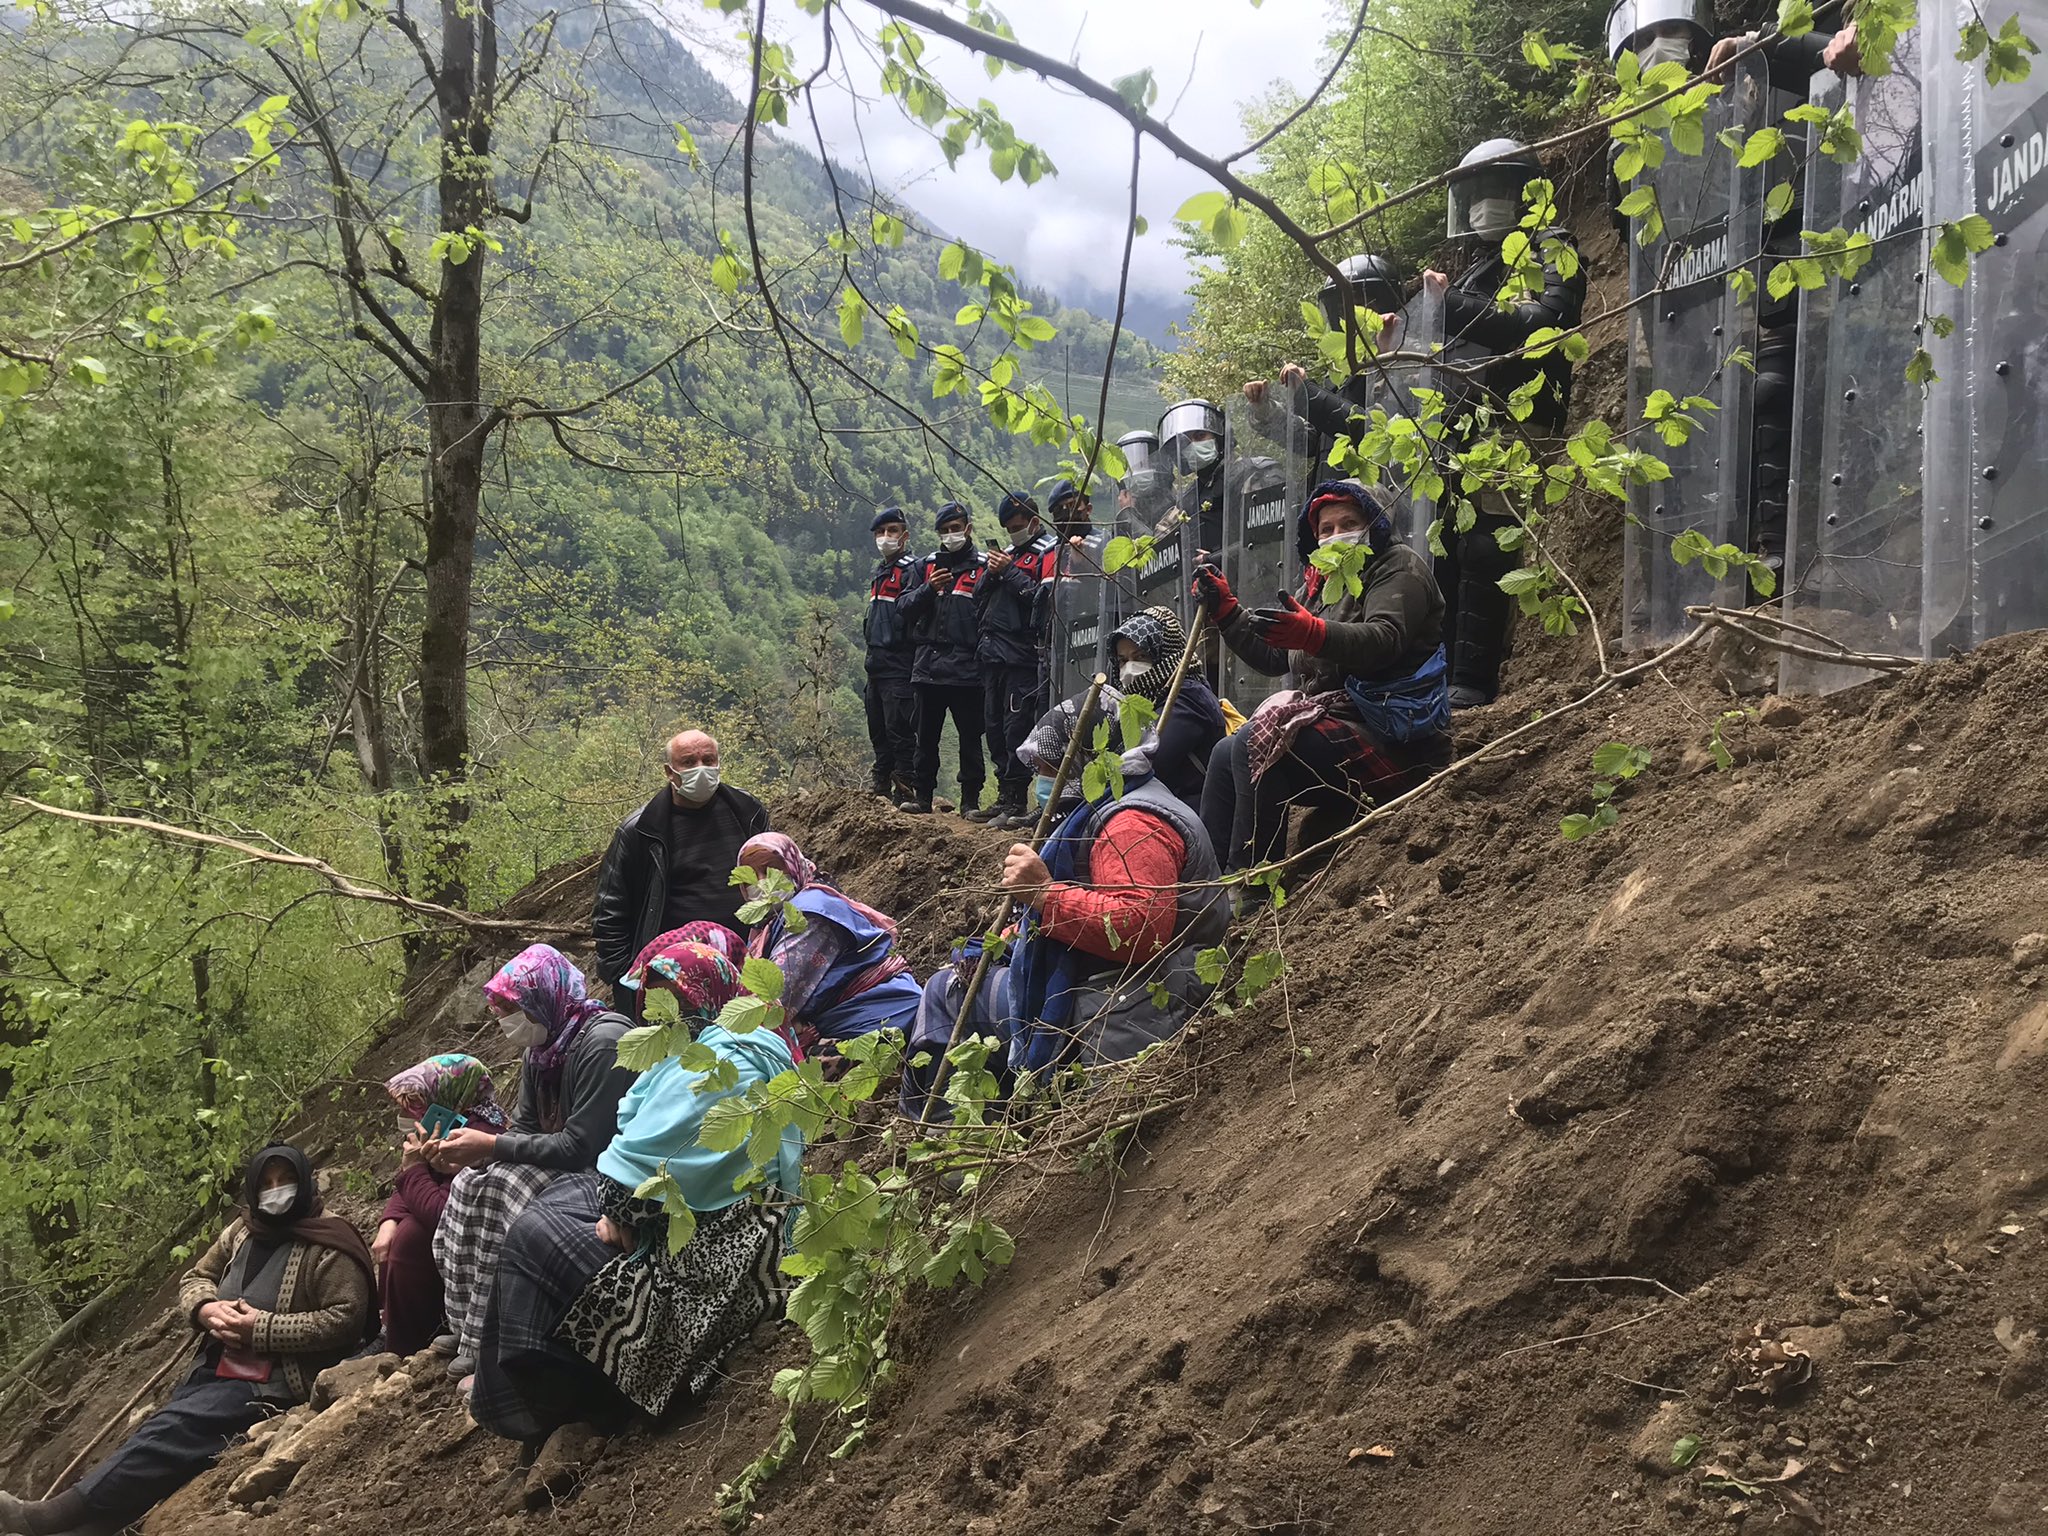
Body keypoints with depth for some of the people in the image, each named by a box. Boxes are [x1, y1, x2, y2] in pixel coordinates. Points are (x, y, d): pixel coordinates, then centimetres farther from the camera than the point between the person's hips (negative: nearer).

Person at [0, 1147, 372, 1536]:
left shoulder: (326, 1249, -10)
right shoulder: (242, 1231, 13)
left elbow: (345, 1318, -18)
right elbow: (194, 1279, 22)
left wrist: (261, 1328, -20)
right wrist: (206, 1308, -3)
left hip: (268, 1384, -8)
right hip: (214, 1369, 8)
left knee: (169, 1431, -23)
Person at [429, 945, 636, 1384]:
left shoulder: (602, 1043, -21)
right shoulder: (539, 1050, 9)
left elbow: (580, 1147, -26)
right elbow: (525, 1132, 9)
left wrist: (490, 1146, -22)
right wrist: (466, 1156, -10)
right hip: (568, 1166, 10)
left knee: (497, 1187, -23)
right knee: (473, 1181, -5)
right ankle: (471, 1341, -4)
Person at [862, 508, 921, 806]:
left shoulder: (911, 569, -8)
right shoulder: (879, 572, 21)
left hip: (899, 665, -9)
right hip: (876, 664, 9)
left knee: (899, 728, -11)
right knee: (878, 731, 13)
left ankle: (904, 790, -9)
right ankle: (881, 790, 21)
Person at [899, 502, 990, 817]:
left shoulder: (983, 566, 2)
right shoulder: (927, 565, 14)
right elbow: (904, 608, 8)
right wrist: (929, 588, -8)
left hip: (967, 669, -4)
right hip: (929, 666, 4)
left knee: (970, 737, 0)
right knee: (926, 737, 8)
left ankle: (971, 799, 7)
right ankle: (923, 797, 15)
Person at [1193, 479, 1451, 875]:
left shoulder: (1398, 565, -1)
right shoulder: (1323, 584, 24)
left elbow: (1385, 638, -22)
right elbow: (1273, 658, 26)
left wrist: (1313, 634, -38)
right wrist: (1226, 612, 15)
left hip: (1393, 742, -9)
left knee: (1255, 744, -25)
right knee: (1227, 754, 2)